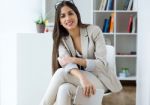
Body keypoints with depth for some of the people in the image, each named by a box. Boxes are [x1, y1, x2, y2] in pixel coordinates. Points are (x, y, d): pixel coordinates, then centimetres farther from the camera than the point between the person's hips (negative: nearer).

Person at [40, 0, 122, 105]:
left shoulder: (94, 30, -8)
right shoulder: (62, 39, 1)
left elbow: (102, 64, -13)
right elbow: (67, 63, -17)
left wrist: (74, 59, -23)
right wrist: (82, 78, -39)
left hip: (100, 80, -3)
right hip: (78, 80, 3)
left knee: (61, 73, -28)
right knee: (64, 89, -34)